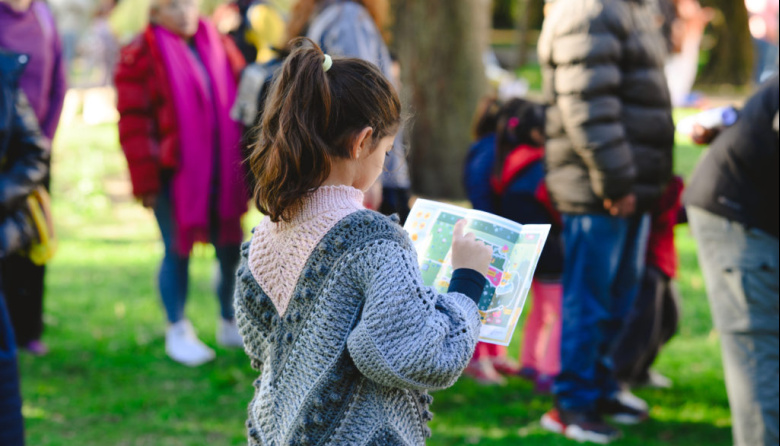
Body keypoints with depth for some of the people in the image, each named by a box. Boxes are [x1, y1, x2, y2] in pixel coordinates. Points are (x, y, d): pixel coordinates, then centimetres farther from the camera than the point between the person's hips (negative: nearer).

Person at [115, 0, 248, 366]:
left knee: (231, 251, 8)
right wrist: (146, 181, -11)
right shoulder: (140, 56, -6)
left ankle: (231, 323, 26)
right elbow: (133, 123, -8)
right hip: (174, 176, -4)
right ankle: (177, 332, 17)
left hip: (222, 175, 5)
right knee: (177, 253, 3)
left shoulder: (220, 47, 10)